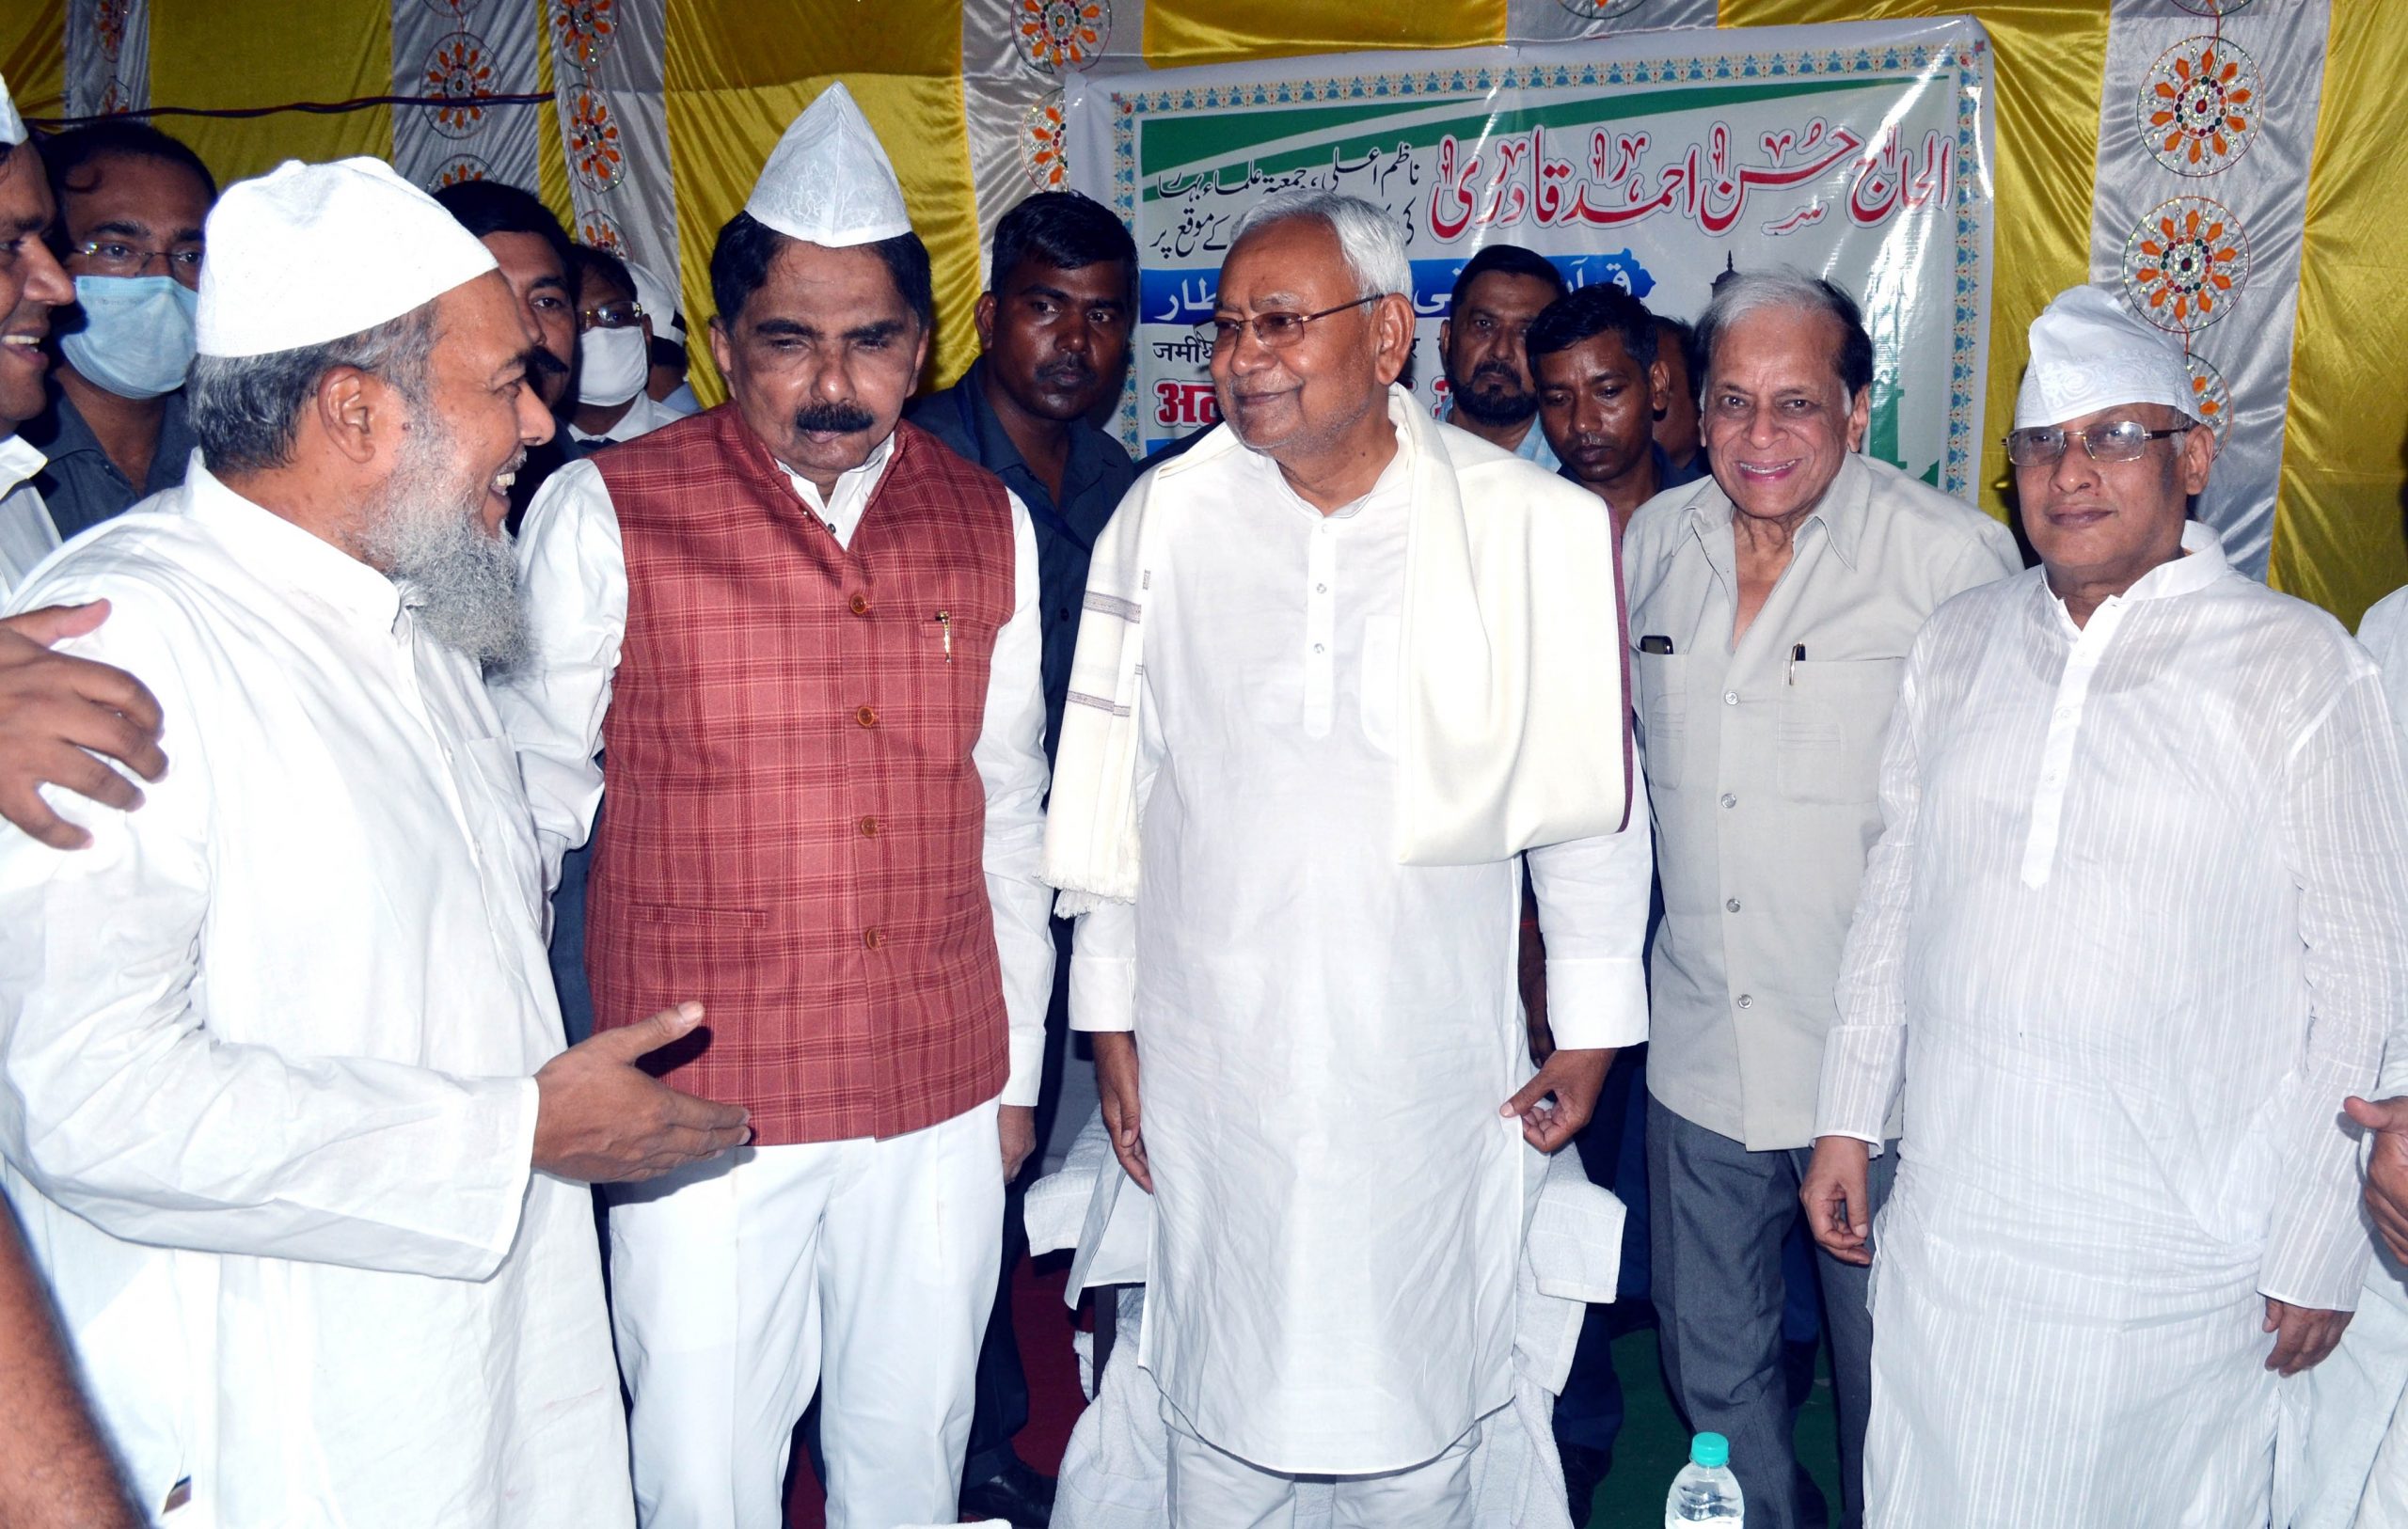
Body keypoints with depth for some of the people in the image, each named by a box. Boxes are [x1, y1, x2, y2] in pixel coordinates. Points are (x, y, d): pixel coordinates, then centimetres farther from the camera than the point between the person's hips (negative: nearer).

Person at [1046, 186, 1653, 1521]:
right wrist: (1108, 1015, 7)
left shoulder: (1533, 525, -7)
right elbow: (1109, 784, 5)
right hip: (1212, 1050, 2)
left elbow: (1590, 793, 0)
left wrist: (1591, 1031, 3)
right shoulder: (1168, 512, -1)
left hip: (1431, 1066, -1)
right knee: (1219, 1410, 15)